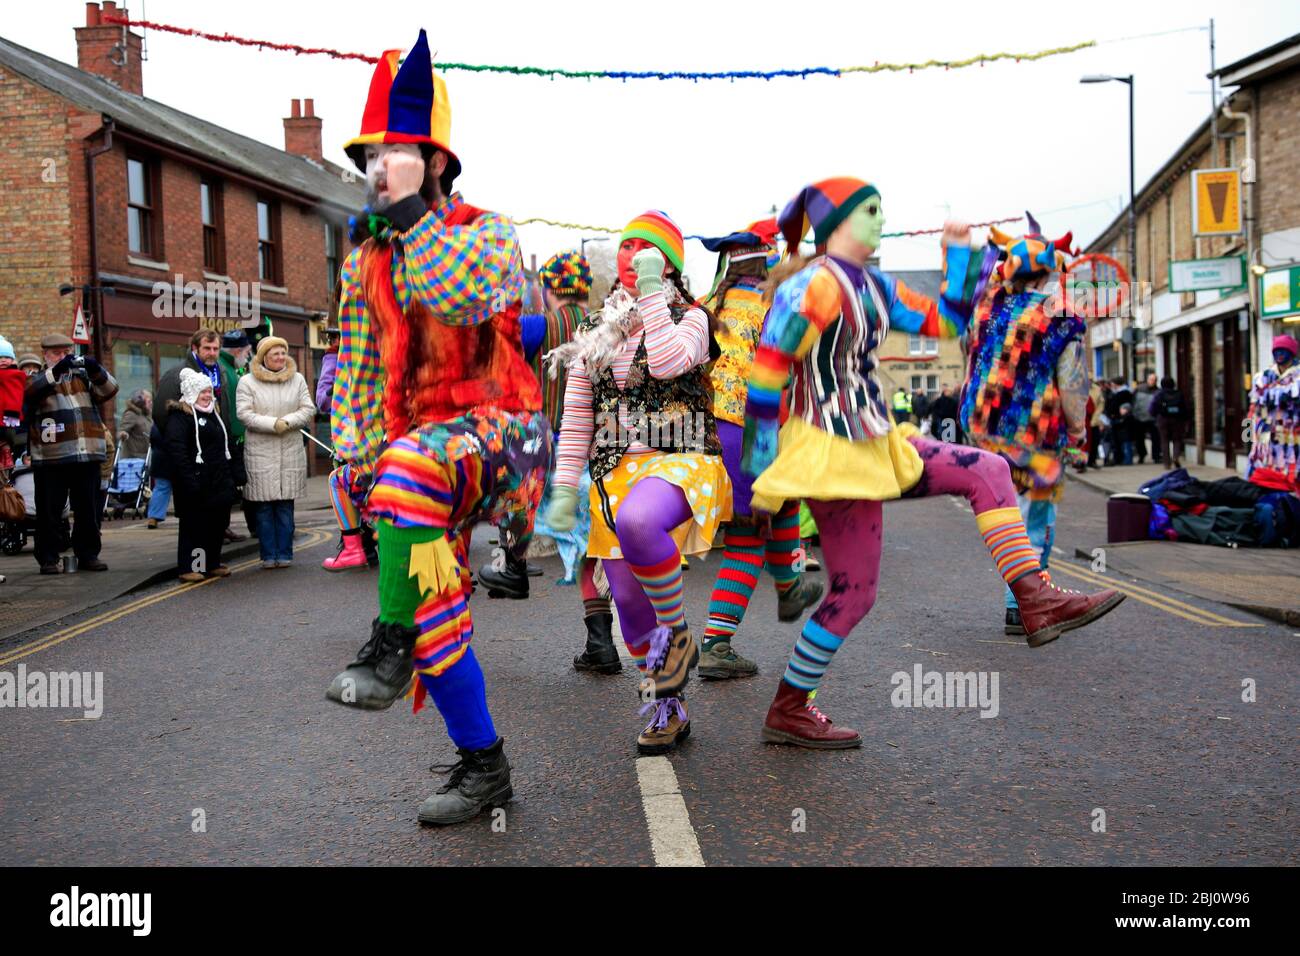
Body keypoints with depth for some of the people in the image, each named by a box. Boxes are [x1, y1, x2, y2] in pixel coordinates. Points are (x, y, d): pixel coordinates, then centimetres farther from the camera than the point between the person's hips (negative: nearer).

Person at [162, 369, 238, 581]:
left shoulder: (215, 413, 20)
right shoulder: (179, 416, -8)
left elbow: (228, 445, 26)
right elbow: (175, 449, -19)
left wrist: (235, 473, 19)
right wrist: (189, 480, -25)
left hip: (220, 483, 8)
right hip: (197, 487, -8)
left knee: (218, 524, 10)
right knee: (193, 525, -3)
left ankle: (212, 563, 20)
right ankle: (188, 568, 3)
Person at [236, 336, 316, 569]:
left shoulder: (297, 379, 9)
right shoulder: (247, 382, 0)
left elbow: (308, 409, 5)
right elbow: (244, 414, -8)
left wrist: (287, 421, -12)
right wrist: (273, 424, -17)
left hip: (291, 451, 2)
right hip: (259, 451, -2)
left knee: (285, 505, 4)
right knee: (263, 506, -1)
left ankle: (285, 554, 11)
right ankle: (268, 555, 7)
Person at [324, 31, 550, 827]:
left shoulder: (487, 231, -2)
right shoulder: (367, 259, 14)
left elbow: (462, 297, -26)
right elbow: (358, 373, 15)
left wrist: (409, 210, -20)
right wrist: (356, 464, 6)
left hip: (495, 427, -6)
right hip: (417, 440, 6)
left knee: (413, 466, -39)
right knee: (436, 611, 0)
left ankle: (390, 647, -30)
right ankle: (483, 766, 14)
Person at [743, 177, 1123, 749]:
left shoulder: (876, 287, 12)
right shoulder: (815, 285, -15)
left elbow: (945, 322, 19)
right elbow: (768, 370, -19)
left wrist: (960, 252, 11)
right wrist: (761, 463, -17)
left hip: (877, 444, 9)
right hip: (831, 453, -9)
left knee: (986, 471, 6)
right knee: (852, 594, -3)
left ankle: (1036, 600, 2)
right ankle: (787, 713, 12)